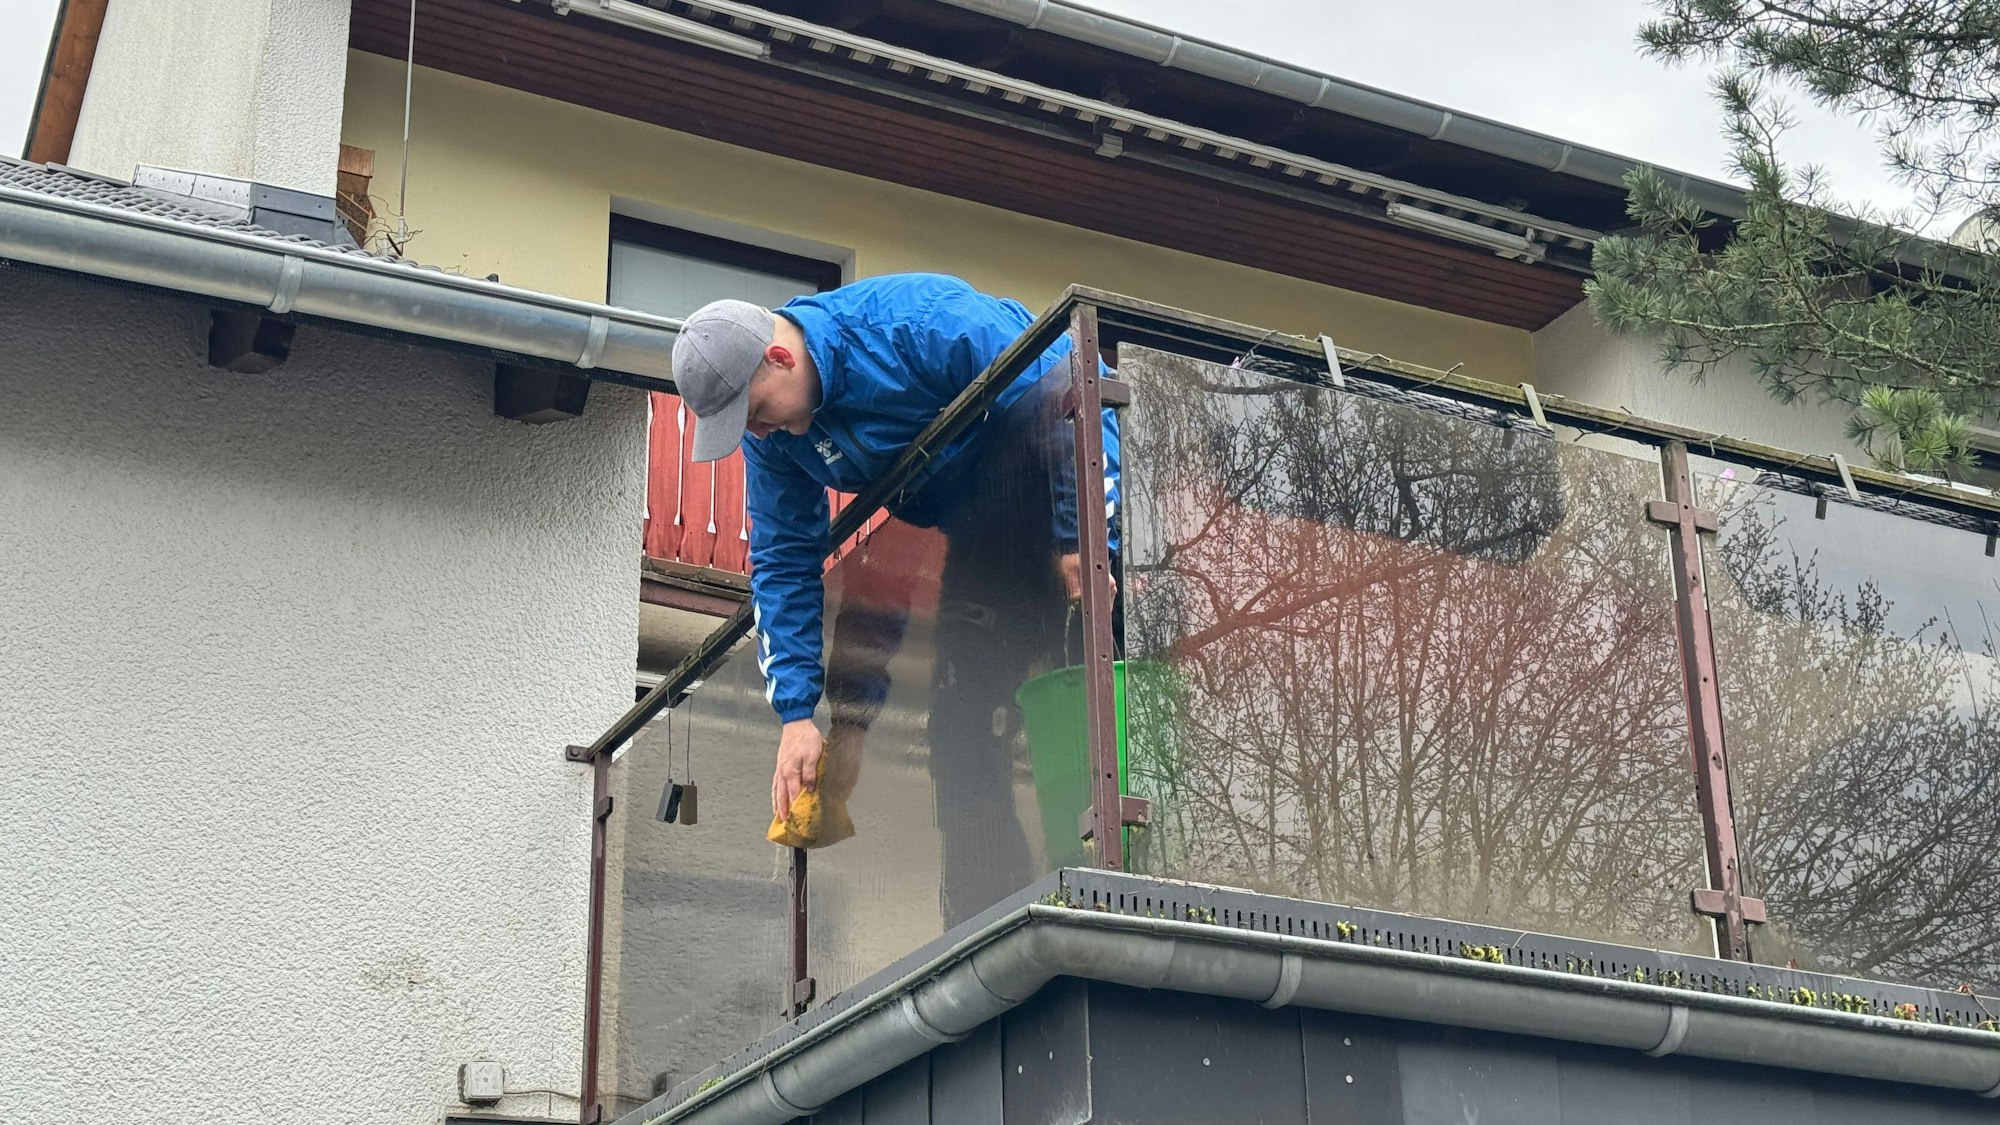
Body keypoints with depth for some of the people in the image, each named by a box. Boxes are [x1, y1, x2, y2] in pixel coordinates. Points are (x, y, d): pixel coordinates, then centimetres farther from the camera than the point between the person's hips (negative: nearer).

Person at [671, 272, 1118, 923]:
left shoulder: (922, 322, -30)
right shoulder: (770, 435, -7)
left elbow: (1080, 390, -26)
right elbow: (783, 562, -1)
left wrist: (1086, 543, -28)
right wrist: (795, 714, -8)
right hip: (976, 533, 6)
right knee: (962, 711, -3)